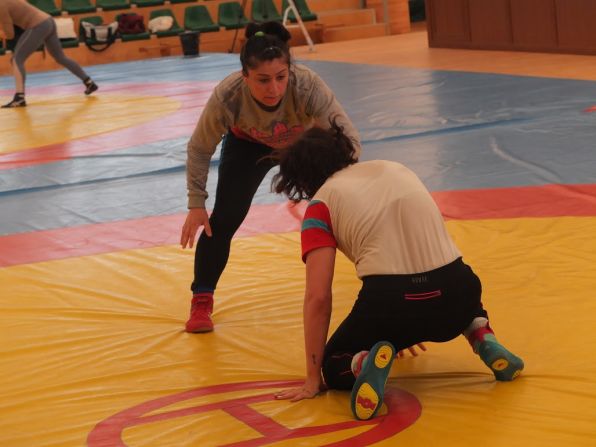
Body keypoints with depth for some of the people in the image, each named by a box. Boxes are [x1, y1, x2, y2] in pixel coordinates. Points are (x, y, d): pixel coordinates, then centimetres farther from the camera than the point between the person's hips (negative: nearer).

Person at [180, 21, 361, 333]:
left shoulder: (307, 86, -43)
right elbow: (200, 149, -21)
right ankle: (201, 300, 7)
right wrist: (196, 205, -19)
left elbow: (348, 138, -38)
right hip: (249, 145, 0)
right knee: (224, 219, -10)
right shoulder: (227, 97, -38)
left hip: (305, 142, 0)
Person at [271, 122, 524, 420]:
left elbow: (318, 297, 2)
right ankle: (483, 338, 11)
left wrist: (313, 381, 8)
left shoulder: (321, 205, 8)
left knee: (334, 366, 23)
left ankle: (366, 363, -11)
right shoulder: (394, 168, 24)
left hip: (390, 302, -4)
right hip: (455, 297, 4)